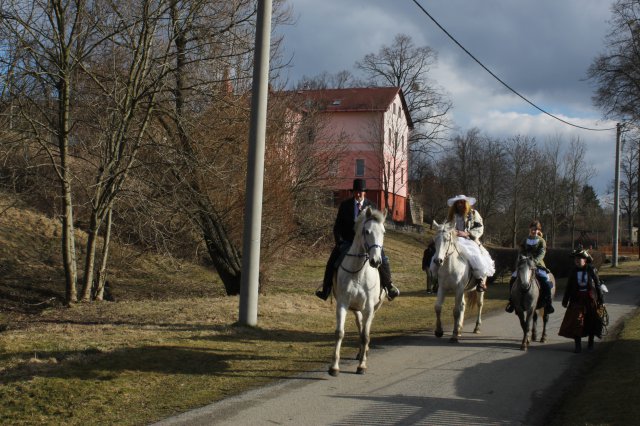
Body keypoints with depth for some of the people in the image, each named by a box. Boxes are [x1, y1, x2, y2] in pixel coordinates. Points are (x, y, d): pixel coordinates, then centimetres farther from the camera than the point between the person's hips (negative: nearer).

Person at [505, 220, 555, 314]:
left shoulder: (541, 241, 2)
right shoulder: (525, 241, 11)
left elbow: (541, 254, -11)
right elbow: (521, 252, 6)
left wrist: (534, 261, -29)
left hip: (538, 265, -3)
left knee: (546, 281, -26)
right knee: (513, 279, -11)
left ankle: (548, 303, -15)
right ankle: (511, 301, 1)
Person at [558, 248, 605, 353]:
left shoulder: (592, 270, -4)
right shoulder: (573, 272, 2)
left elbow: (598, 285, 1)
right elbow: (568, 287, 7)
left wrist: (601, 300, 0)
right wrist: (565, 301, 6)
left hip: (591, 299, -1)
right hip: (577, 300, 1)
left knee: (591, 322, 11)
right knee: (576, 322, -8)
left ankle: (590, 342, 31)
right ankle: (578, 345, -4)